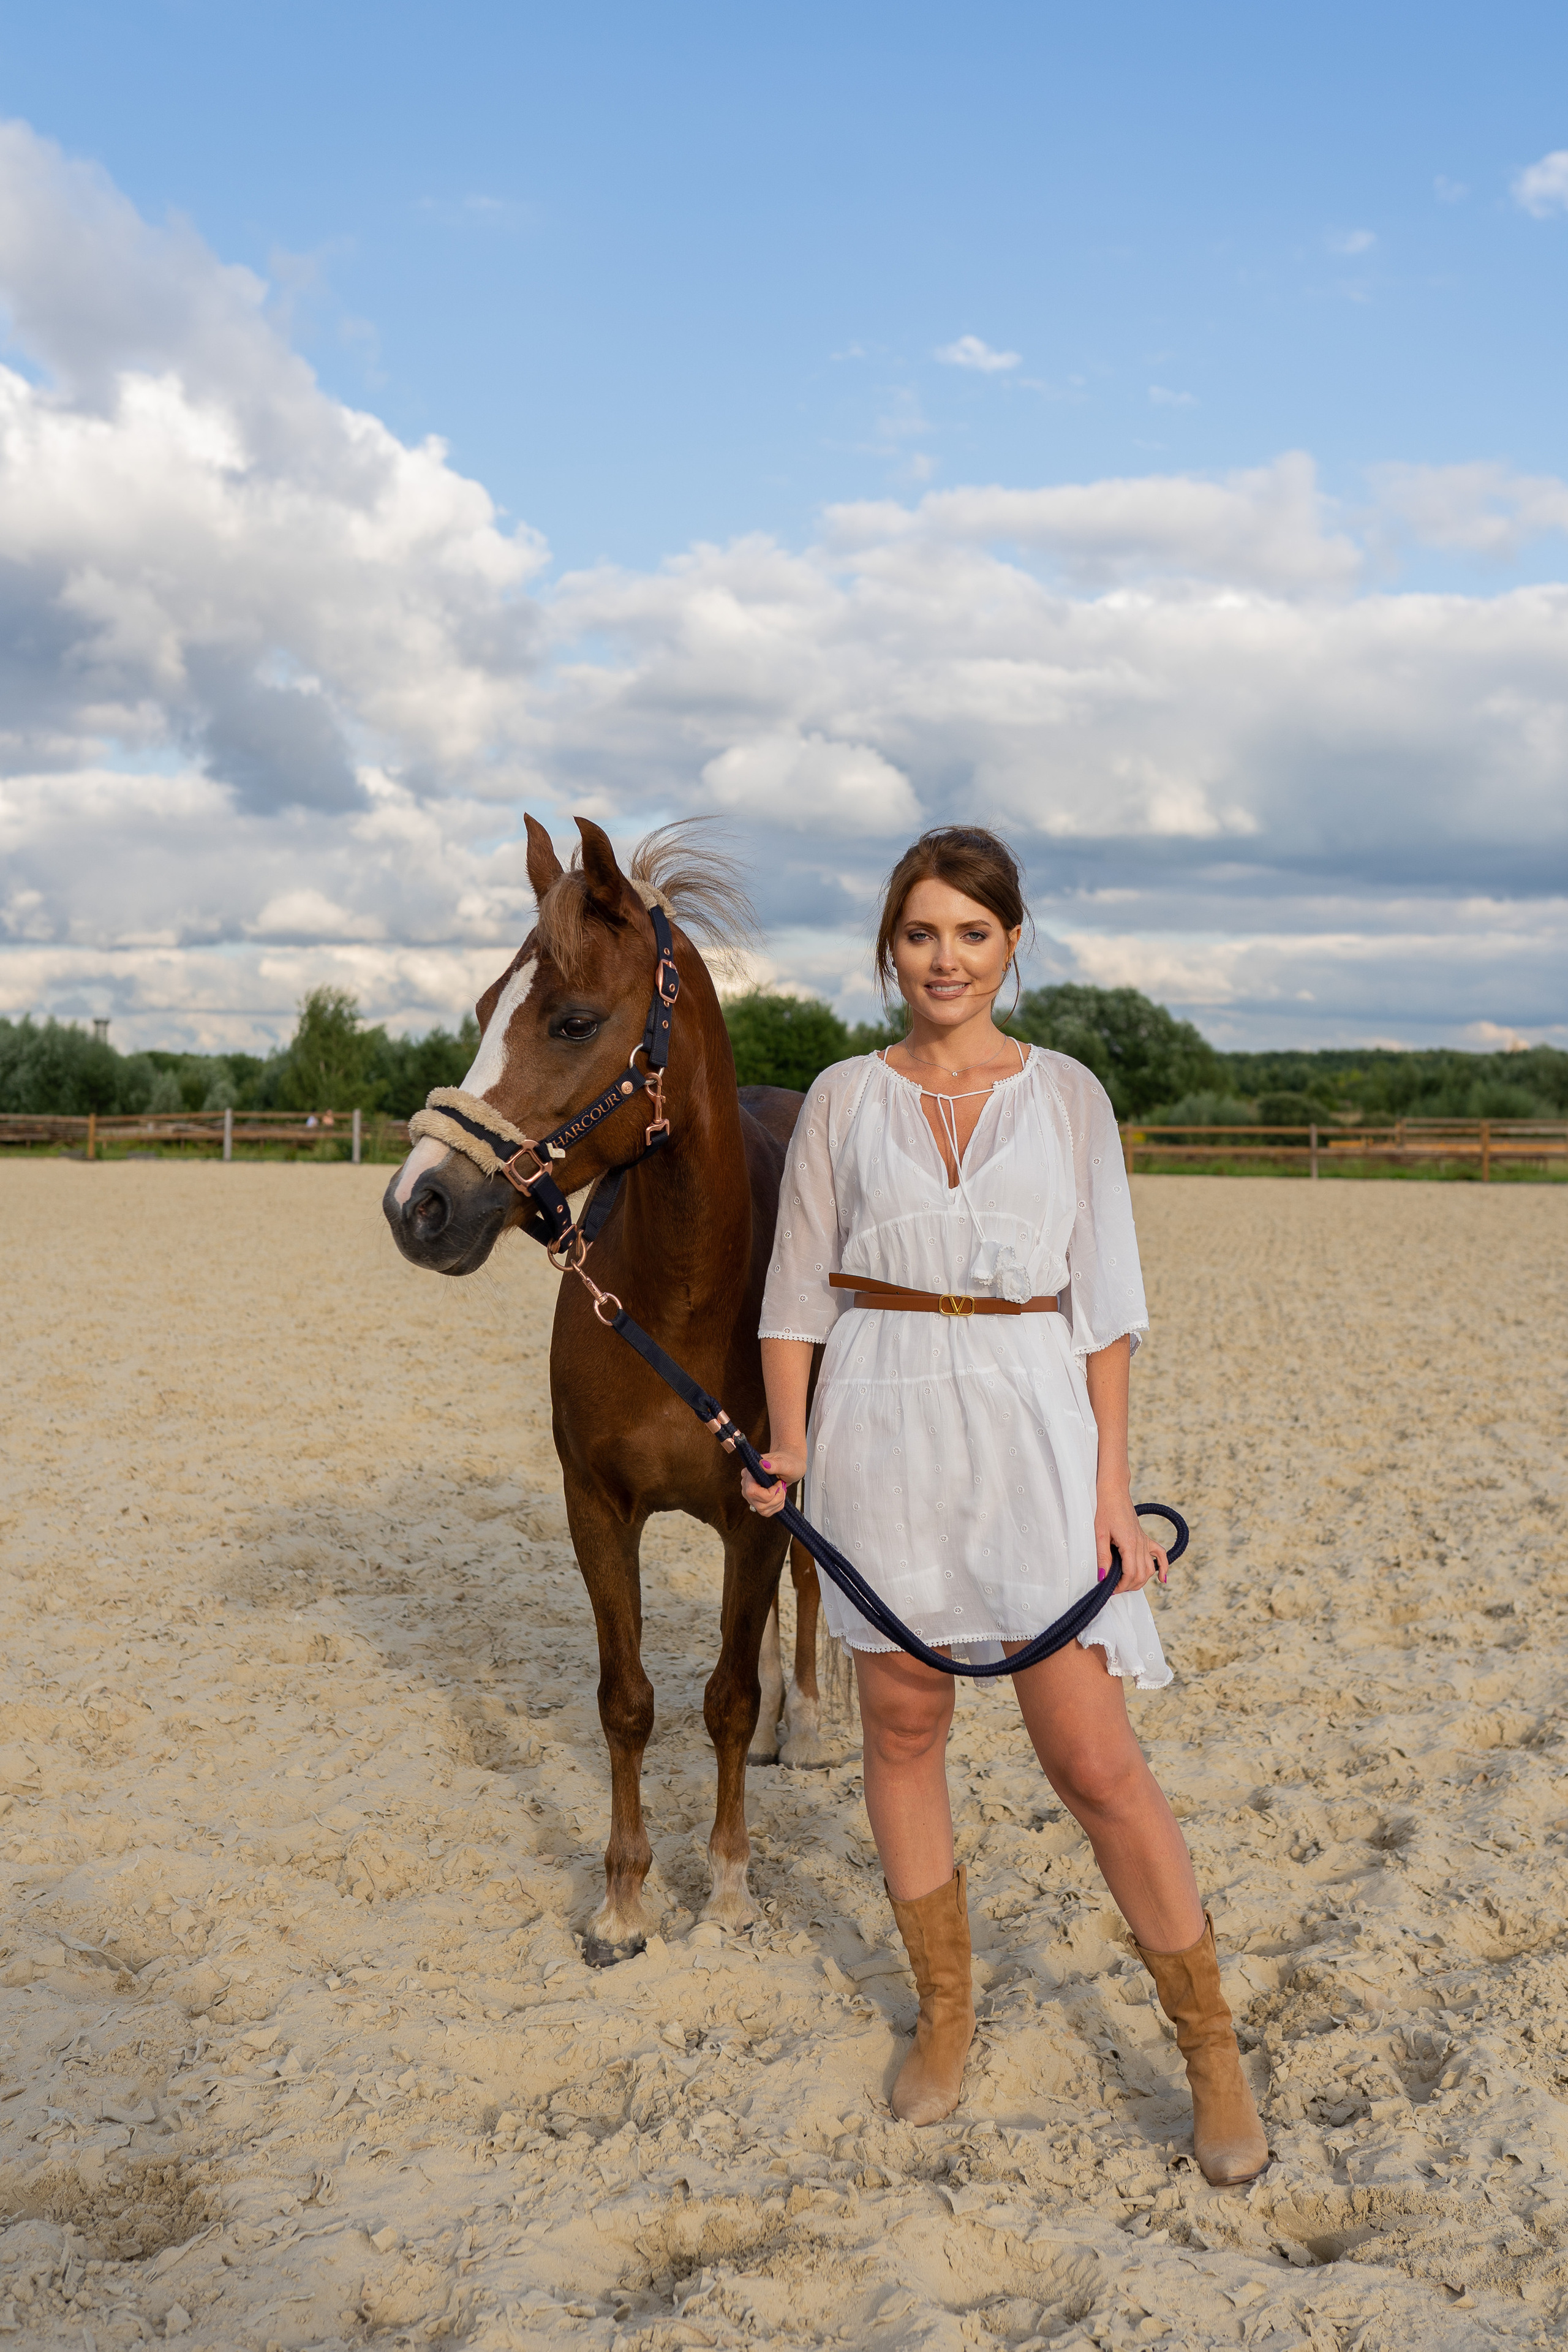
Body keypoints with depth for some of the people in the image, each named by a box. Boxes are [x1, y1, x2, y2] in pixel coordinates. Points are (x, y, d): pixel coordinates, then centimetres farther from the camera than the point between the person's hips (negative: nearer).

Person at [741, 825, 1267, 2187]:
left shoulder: (1068, 1097, 3)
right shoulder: (843, 1100, 4)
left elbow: (1103, 1305, 2)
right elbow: (798, 1291, 6)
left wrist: (1112, 1489, -3)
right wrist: (789, 1444, -6)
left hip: (1031, 1430, -1)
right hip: (882, 1430, 2)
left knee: (1091, 1755, -2)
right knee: (904, 1729, 10)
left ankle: (1212, 2047, 13)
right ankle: (946, 2011, 29)